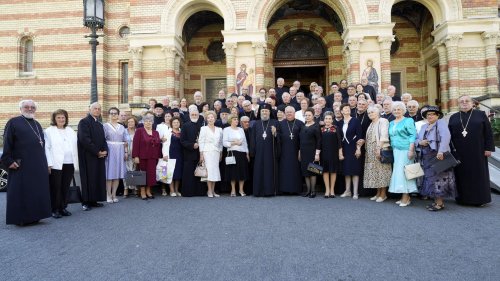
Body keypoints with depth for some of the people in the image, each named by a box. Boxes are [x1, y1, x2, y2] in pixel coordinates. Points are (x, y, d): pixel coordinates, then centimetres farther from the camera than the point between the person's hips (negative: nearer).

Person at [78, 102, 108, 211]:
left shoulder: (99, 124, 17)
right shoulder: (84, 122, -7)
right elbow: (84, 139, -16)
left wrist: (105, 151, -3)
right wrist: (97, 152, -15)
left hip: (100, 155, 7)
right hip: (88, 156, -7)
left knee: (99, 178, 6)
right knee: (89, 179, -3)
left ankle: (94, 200, 14)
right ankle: (86, 202, 5)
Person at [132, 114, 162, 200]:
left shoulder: (156, 133, 13)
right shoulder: (139, 131, -1)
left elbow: (158, 145, 11)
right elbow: (136, 144, -7)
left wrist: (159, 157, 6)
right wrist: (136, 156, -13)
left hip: (153, 157, 4)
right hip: (142, 157, -4)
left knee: (151, 174, 2)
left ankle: (148, 191, 13)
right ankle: (142, 192, 9)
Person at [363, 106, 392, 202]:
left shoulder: (383, 121, -3)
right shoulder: (371, 124, 21)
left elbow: (383, 136, -14)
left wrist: (379, 148, -22)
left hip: (380, 150, -8)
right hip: (371, 151, 8)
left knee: (381, 170, -6)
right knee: (374, 171, 7)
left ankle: (383, 194, 1)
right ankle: (378, 193, 14)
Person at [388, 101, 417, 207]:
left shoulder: (408, 121, -2)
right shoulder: (391, 123, 17)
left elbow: (413, 136, -9)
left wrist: (411, 150, -17)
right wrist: (391, 149, 13)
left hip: (405, 150, -6)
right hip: (395, 150, 7)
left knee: (403, 171, -7)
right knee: (398, 171, 5)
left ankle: (406, 197, -1)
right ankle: (405, 196, 11)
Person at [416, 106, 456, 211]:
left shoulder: (441, 123, -3)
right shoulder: (424, 126, 18)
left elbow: (446, 136, -19)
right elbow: (416, 140, 17)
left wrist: (441, 151, -30)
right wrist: (420, 142, -7)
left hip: (438, 156, -7)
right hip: (426, 157, 7)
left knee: (438, 178, -6)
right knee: (430, 178, 8)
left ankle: (440, 203, -1)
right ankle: (436, 201, 16)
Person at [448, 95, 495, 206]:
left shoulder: (480, 115, 4)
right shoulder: (453, 118, 9)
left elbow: (488, 132, 1)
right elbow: (449, 135, 8)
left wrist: (488, 148, -6)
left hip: (477, 151, -1)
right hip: (459, 153, 2)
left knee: (478, 174, 3)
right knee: (462, 174, 5)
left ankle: (479, 198, 11)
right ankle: (463, 198, 12)